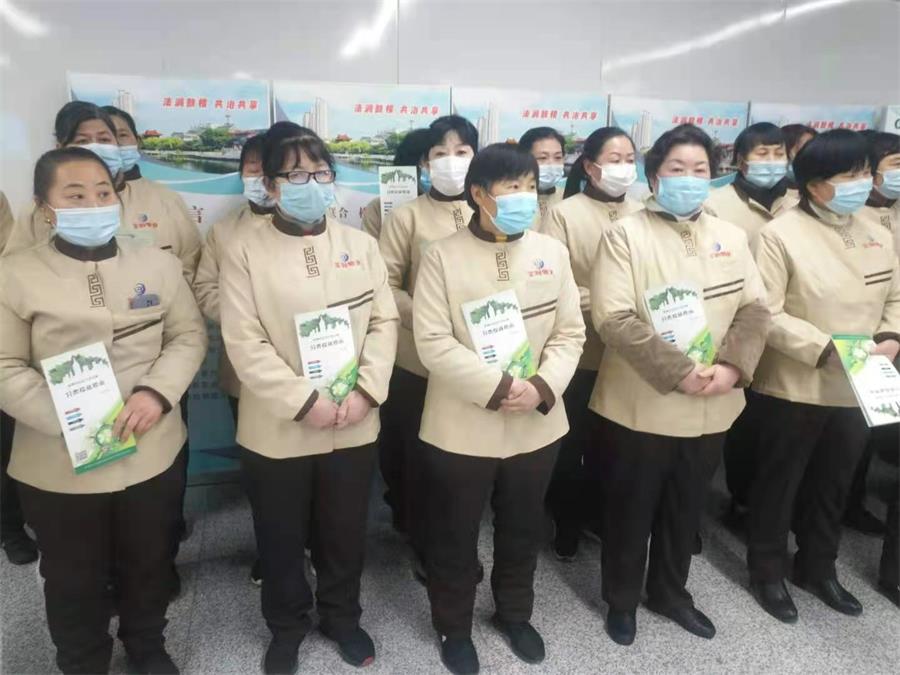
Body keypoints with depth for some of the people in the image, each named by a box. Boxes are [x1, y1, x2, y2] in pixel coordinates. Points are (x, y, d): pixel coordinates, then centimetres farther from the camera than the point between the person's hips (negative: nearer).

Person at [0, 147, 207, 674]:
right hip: (58, 464, -2)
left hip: (152, 451, 2)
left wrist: (157, 393, -16)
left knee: (150, 564, 20)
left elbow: (189, 336, 1)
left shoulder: (159, 264, 1)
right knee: (75, 579, 16)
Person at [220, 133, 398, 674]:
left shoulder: (361, 244, 4)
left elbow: (385, 322, 1)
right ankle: (287, 627, 40)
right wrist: (304, 401, -18)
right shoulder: (246, 252, -6)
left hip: (354, 425, 2)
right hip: (277, 431, -2)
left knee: (345, 532, 18)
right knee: (282, 538, 15)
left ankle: (342, 616, 42)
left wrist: (366, 391, -12)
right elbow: (245, 342, -12)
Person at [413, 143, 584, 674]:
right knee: (455, 535, 13)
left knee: (523, 529, 21)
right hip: (461, 427, -3)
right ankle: (454, 626, 37)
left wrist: (542, 386, -15)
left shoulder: (552, 252, 2)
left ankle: (515, 613, 45)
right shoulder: (443, 256, -9)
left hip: (536, 426, 4)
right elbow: (433, 341, -15)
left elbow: (570, 332, 2)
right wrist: (497, 387, -21)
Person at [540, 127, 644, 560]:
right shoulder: (564, 214, -5)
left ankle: (600, 514, 36)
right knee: (570, 443, 9)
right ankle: (566, 522, 29)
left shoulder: (642, 214, 5)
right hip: (579, 352, -3)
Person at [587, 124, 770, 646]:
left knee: (686, 510, 20)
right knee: (631, 512, 12)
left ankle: (670, 592, 42)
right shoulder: (626, 235, -8)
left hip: (712, 408, 5)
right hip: (639, 407, -4)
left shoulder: (732, 237, 9)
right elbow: (613, 318, -17)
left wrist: (732, 366, -14)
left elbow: (755, 309, 4)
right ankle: (622, 599, 34)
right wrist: (678, 371, -22)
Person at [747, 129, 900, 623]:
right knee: (780, 483, 10)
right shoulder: (781, 234, -13)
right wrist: (824, 349, -23)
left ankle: (817, 567, 39)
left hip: (857, 389, 6)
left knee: (834, 484, 19)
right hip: (796, 388, -6)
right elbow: (766, 314, -18)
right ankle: (768, 572, 28)